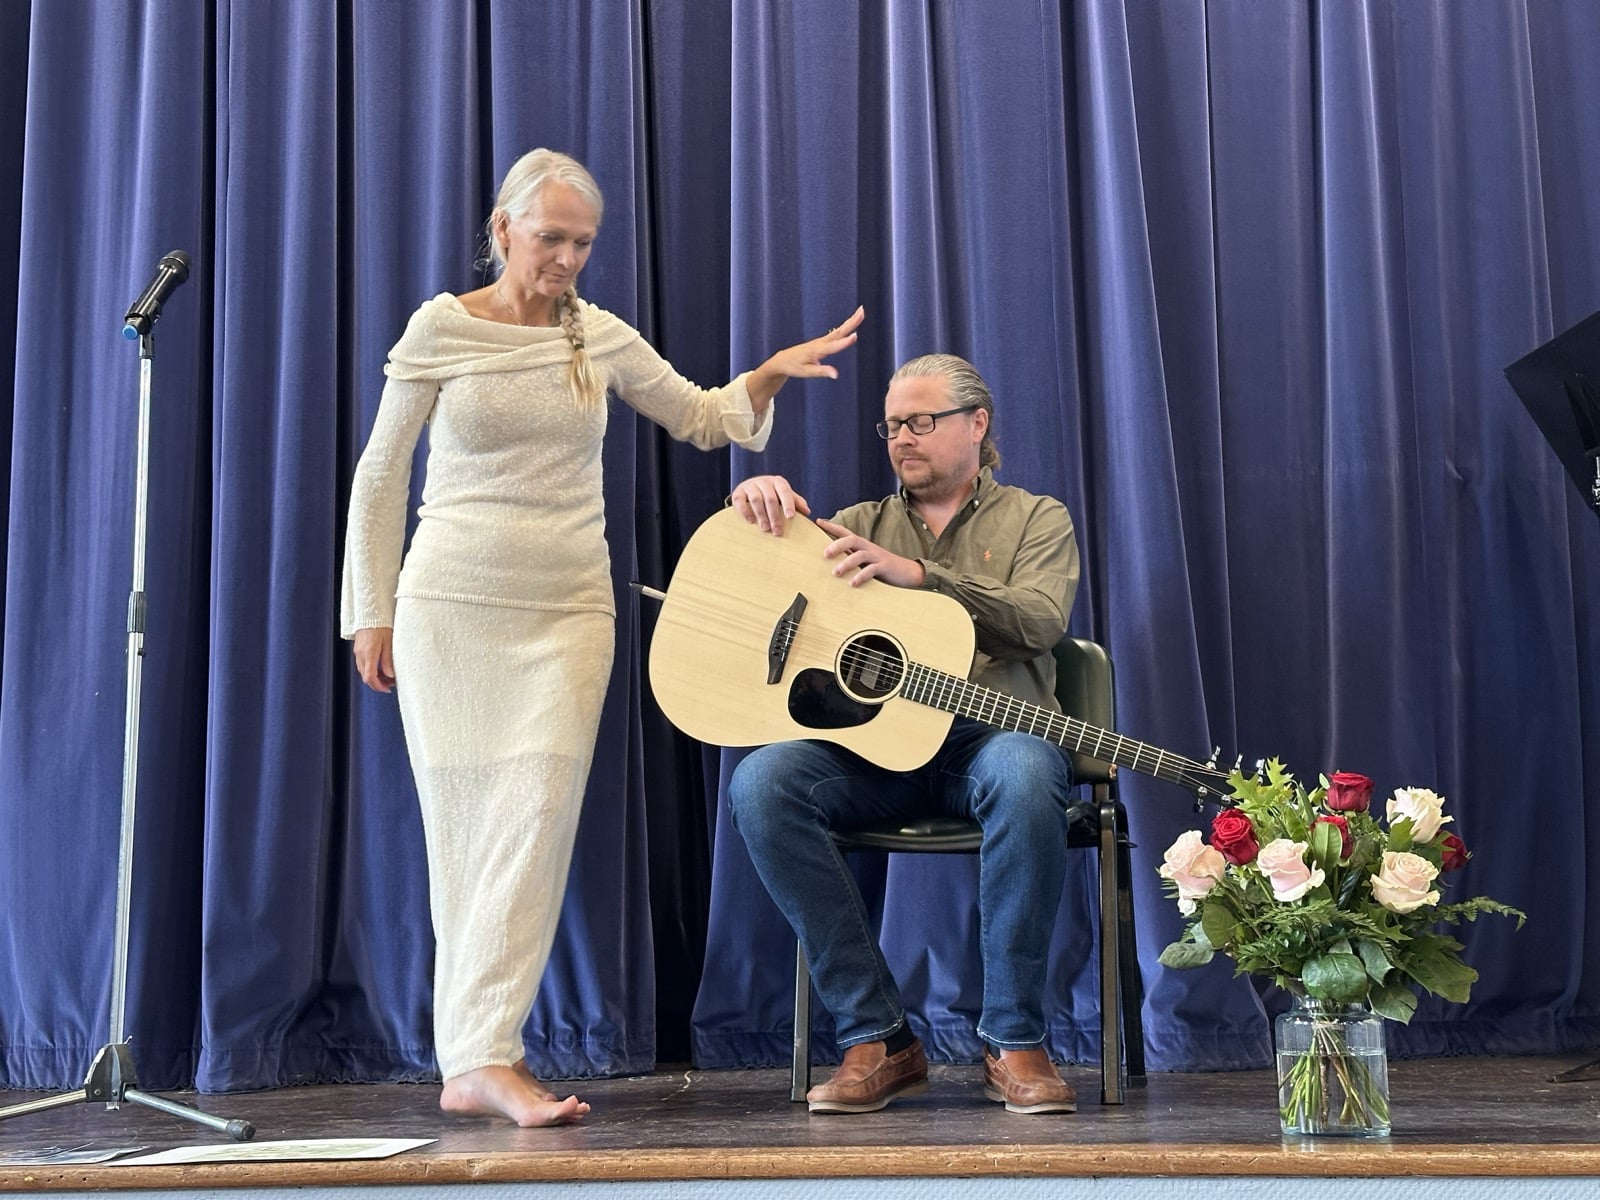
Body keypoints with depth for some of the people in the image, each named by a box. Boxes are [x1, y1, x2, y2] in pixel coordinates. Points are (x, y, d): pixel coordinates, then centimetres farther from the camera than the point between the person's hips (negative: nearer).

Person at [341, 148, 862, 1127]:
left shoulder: (602, 337, 8)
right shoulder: (441, 330, 0)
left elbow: (702, 419, 17)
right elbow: (380, 477, 4)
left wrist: (770, 376, -2)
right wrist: (371, 612, 0)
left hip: (569, 609, 2)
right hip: (451, 606, -2)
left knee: (539, 809, -12)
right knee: (463, 820, -2)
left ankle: (480, 1060, -12)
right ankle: (479, 1055, 4)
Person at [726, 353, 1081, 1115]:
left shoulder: (1036, 519, 16)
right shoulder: (861, 526, 25)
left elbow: (1040, 620, -5)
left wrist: (913, 572, -15)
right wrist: (756, 499, -5)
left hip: (991, 731, -2)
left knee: (1023, 775, -40)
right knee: (760, 784, -28)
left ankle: (1014, 1041, -25)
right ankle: (878, 1039, -22)